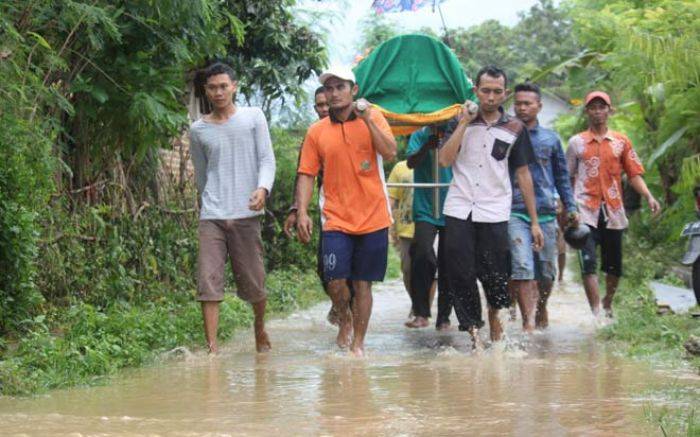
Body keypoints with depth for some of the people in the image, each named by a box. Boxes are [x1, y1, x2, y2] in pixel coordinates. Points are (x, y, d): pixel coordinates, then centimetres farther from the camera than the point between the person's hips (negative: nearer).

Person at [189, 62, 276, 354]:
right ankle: (212, 347, -12)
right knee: (208, 282, -11)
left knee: (253, 282, 5)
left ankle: (260, 328, 33)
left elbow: (267, 159, -2)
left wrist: (263, 188, -19)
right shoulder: (198, 130, 10)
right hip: (211, 217, 1)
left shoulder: (253, 118, 5)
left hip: (246, 214, -1)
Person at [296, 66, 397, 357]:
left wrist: (367, 120, -19)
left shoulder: (374, 119, 3)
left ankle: (358, 343, 14)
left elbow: (390, 153, -12)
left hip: (372, 218, 0)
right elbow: (307, 175, 6)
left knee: (362, 283, 3)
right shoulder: (317, 132, 6)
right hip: (336, 220, 1)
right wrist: (302, 212, -5)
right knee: (336, 280, -11)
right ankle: (345, 320, 19)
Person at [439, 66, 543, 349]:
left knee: (495, 274, -3)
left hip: (495, 212, 0)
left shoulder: (515, 129, 7)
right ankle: (473, 331, 2)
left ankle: (494, 313, 26)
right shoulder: (461, 121, 7)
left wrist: (534, 221, 7)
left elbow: (523, 174, 9)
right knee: (461, 274, -5)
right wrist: (464, 123, -8)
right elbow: (445, 160, -6)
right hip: (459, 211, 0)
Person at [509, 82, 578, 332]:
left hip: (546, 213, 3)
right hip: (515, 213, -3)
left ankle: (541, 309, 33)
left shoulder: (551, 139, 12)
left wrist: (571, 208, 11)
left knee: (547, 269, 8)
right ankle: (528, 320, -18)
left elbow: (562, 176, 18)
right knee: (522, 266, -16)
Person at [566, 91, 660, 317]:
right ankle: (596, 312, -18)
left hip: (613, 211, 2)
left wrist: (649, 197, -8)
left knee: (614, 266, 8)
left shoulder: (621, 141, 10)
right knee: (589, 263, -14)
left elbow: (634, 173, 6)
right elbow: (568, 177, 10)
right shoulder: (577, 142, 7)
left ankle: (608, 306, 29)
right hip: (586, 211, -2)